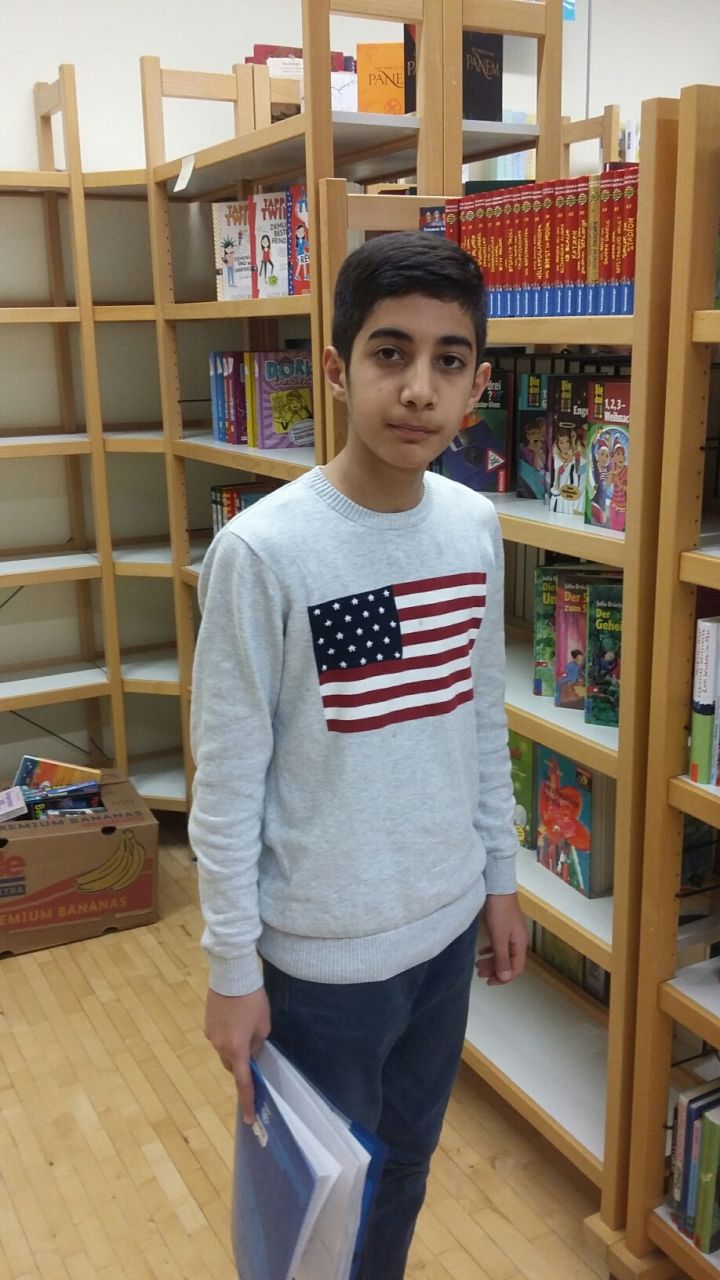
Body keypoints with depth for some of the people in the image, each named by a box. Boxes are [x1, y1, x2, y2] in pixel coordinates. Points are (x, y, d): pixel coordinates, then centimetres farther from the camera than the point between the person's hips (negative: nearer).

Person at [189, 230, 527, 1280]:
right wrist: (233, 969, -9)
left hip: (449, 924, 5)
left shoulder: (477, 526, -4)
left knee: (407, 1162, 25)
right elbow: (227, 785, -15)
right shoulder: (263, 550, -21)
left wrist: (499, 880, 12)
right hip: (326, 953, -5)